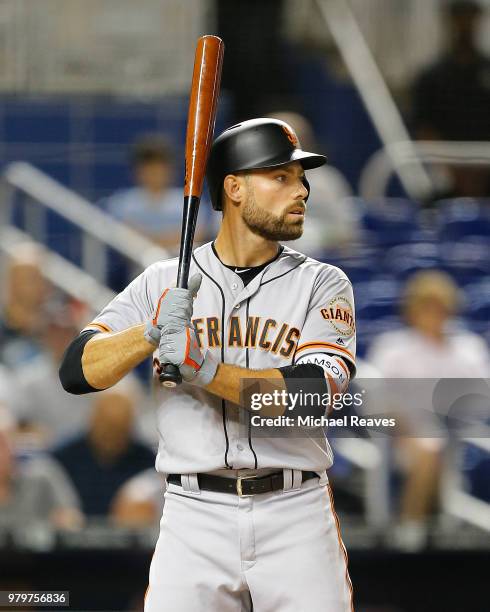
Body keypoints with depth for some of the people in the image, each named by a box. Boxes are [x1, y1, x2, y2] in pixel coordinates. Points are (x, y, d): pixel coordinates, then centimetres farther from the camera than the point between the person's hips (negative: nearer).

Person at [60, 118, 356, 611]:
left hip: (297, 518, 0)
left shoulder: (322, 285, 4)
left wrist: (204, 367, -23)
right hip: (194, 518, 0)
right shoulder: (163, 283, 7)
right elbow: (76, 372, -2)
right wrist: (154, 331, -18)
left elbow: (311, 396, -12)